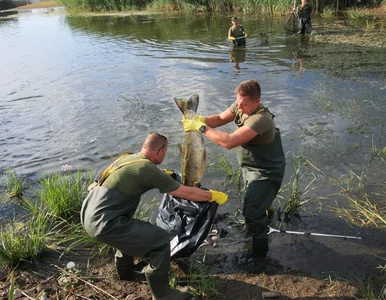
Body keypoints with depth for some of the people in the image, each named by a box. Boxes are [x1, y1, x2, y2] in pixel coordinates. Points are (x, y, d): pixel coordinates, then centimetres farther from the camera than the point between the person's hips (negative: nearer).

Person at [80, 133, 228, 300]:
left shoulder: (128, 158, 11)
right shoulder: (149, 169, -13)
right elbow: (188, 193, -6)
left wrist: (163, 176, 45)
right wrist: (213, 196, 9)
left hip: (88, 215, 10)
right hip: (103, 223, -10)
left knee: (129, 229, 34)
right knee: (160, 239, -6)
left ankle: (125, 272, 50)